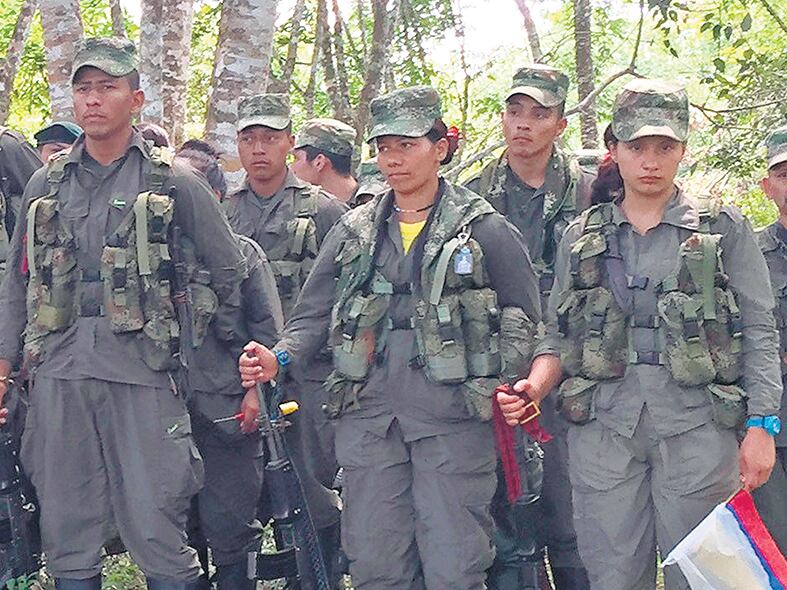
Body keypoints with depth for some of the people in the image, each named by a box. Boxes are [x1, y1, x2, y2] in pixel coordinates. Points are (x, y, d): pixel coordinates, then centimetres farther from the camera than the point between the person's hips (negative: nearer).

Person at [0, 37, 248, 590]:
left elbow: (230, 272, 9)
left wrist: (198, 342, 11)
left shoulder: (173, 181, 3)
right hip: (59, 374, 4)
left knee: (156, 529, -3)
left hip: (142, 373, -3)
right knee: (67, 532, 8)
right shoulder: (47, 184, 13)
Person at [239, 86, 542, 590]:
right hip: (369, 410, 4)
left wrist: (501, 385, -9)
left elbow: (522, 316, 5)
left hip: (452, 412, -3)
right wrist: (280, 357, -8)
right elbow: (316, 312, 11)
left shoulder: (486, 229, 3)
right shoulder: (355, 230, 13)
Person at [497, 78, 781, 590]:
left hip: (695, 423, -2)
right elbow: (560, 334, 15)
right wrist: (535, 386, -5)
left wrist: (761, 427, -5)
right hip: (604, 425, 2)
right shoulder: (582, 236, 14)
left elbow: (759, 333, 3)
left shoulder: (724, 228, 6)